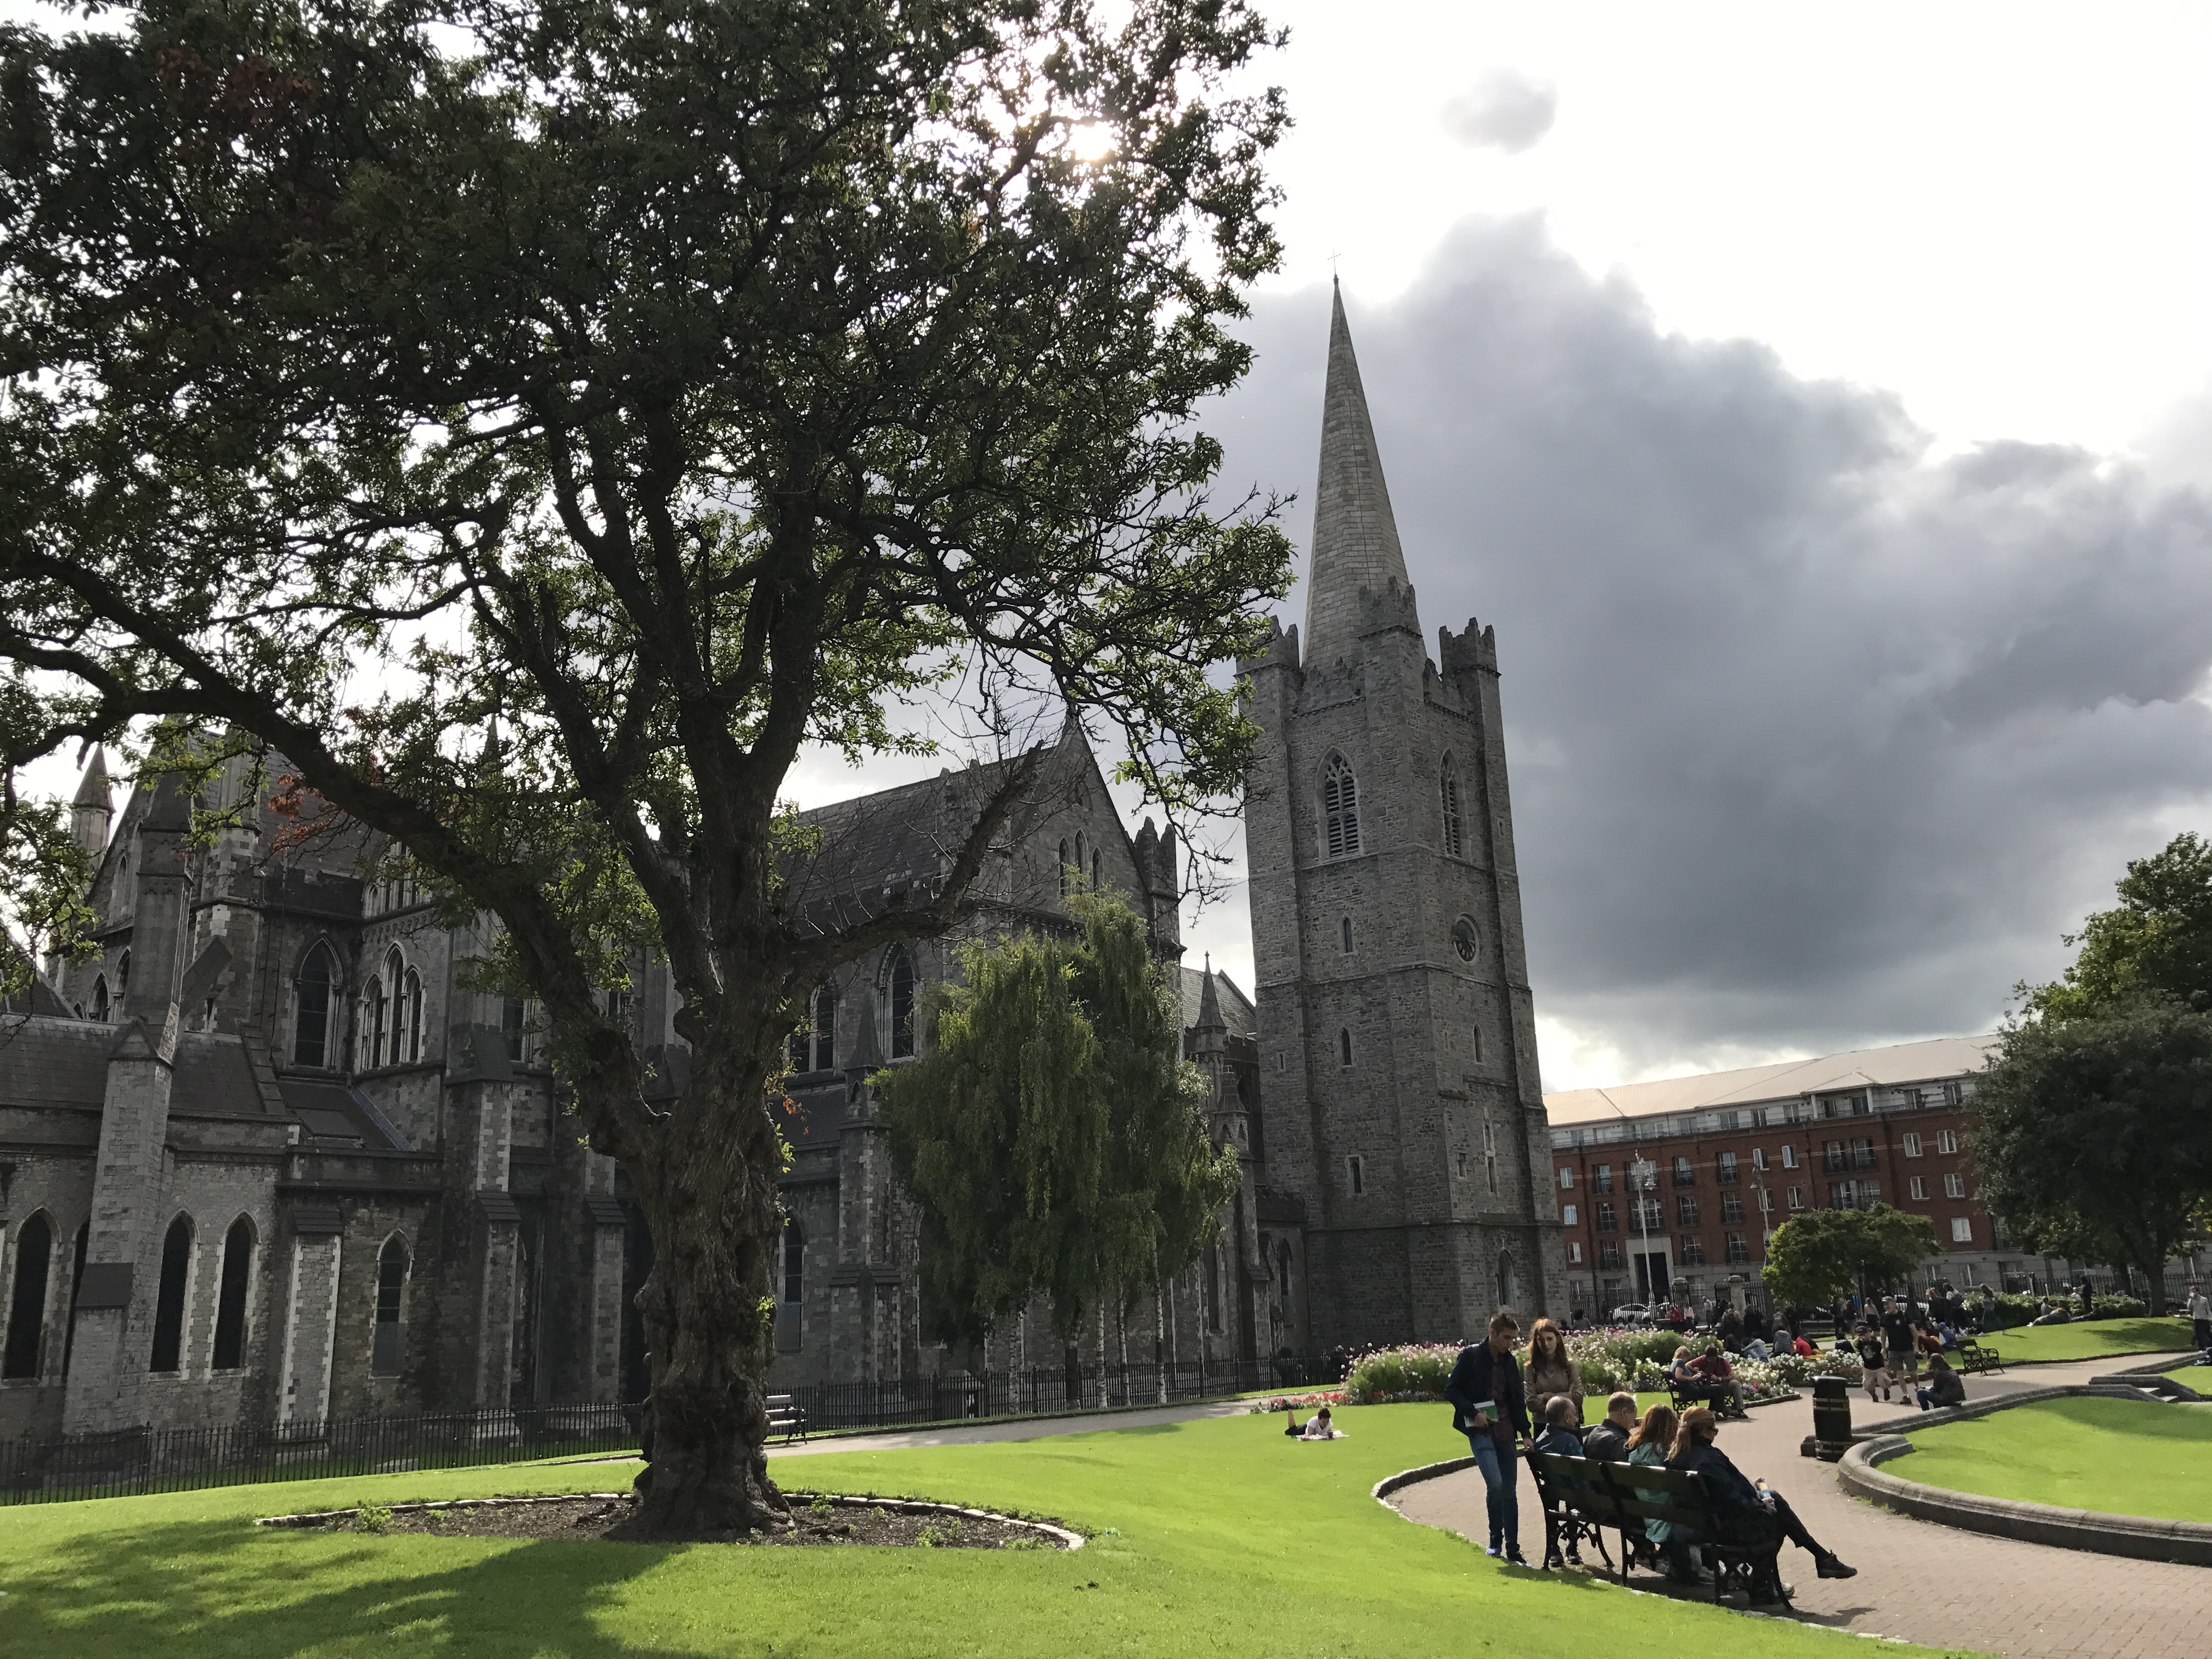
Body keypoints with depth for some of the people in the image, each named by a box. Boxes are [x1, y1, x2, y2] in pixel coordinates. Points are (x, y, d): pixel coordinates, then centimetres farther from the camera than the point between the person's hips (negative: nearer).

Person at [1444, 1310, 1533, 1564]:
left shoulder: (1510, 1361, 12)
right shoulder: (1471, 1355, -5)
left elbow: (1518, 1399, 19)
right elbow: (1451, 1390, -5)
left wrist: (1525, 1432, 12)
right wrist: (1473, 1413, -15)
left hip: (1505, 1433, 5)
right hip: (1481, 1432, -5)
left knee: (1509, 1493, 6)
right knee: (1495, 1484, -18)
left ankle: (1513, 1551, 14)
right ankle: (1495, 1541, 3)